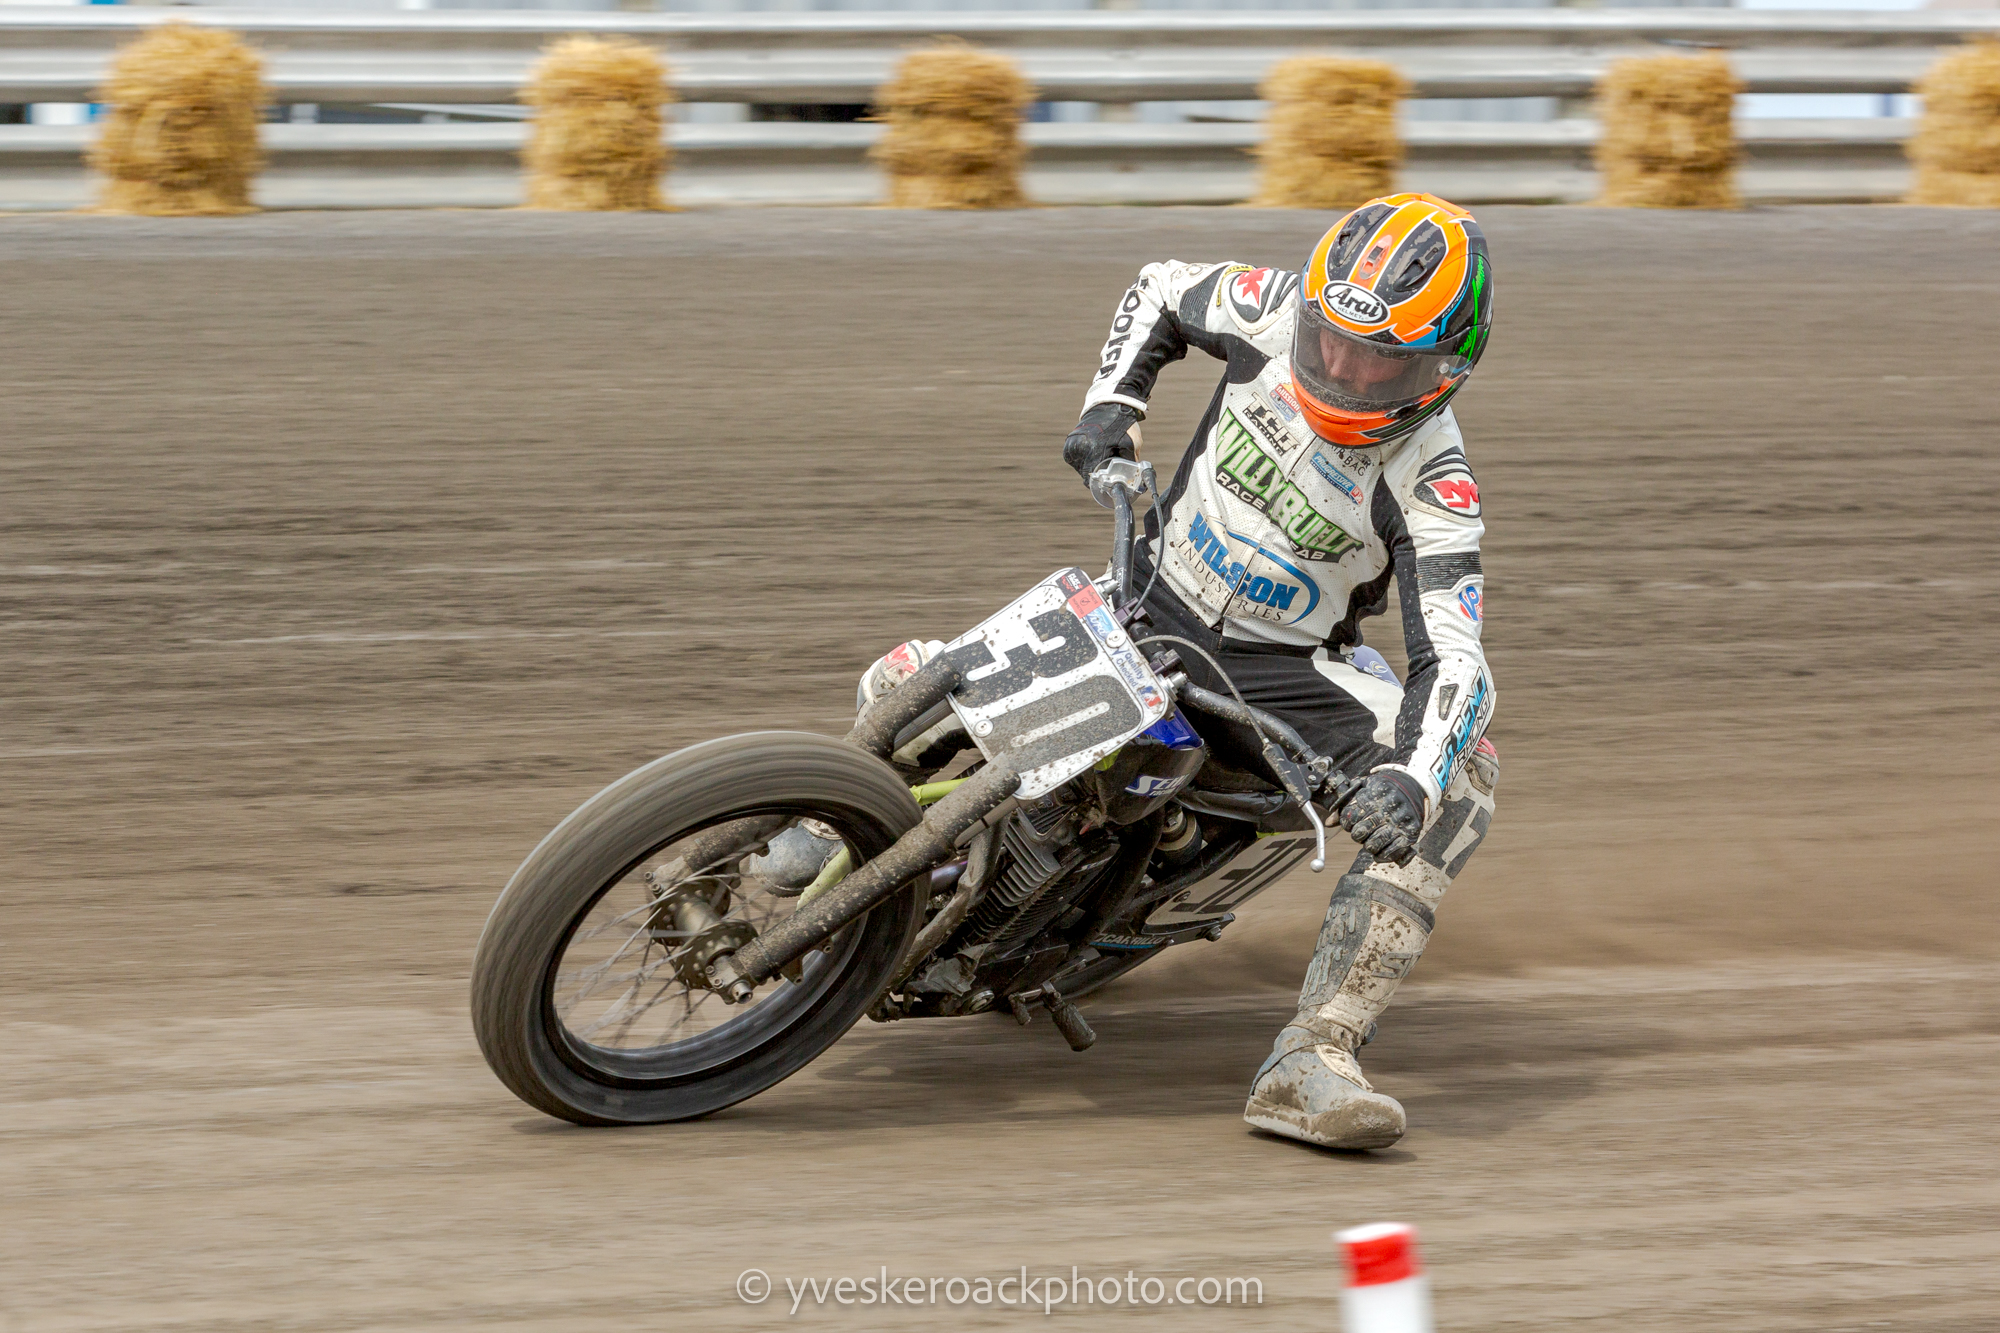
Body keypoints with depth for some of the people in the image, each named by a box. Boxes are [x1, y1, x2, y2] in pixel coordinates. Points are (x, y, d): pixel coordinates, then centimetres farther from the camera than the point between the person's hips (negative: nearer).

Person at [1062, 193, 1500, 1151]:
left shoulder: (1431, 482, -21)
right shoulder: (1277, 313, -12)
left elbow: (1454, 662, -28)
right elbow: (1161, 290, 10)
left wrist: (1412, 778, -47)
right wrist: (1110, 406, -6)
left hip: (1278, 672, -2)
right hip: (1149, 609, 2)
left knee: (1464, 777, -28)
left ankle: (1310, 1062, -38)